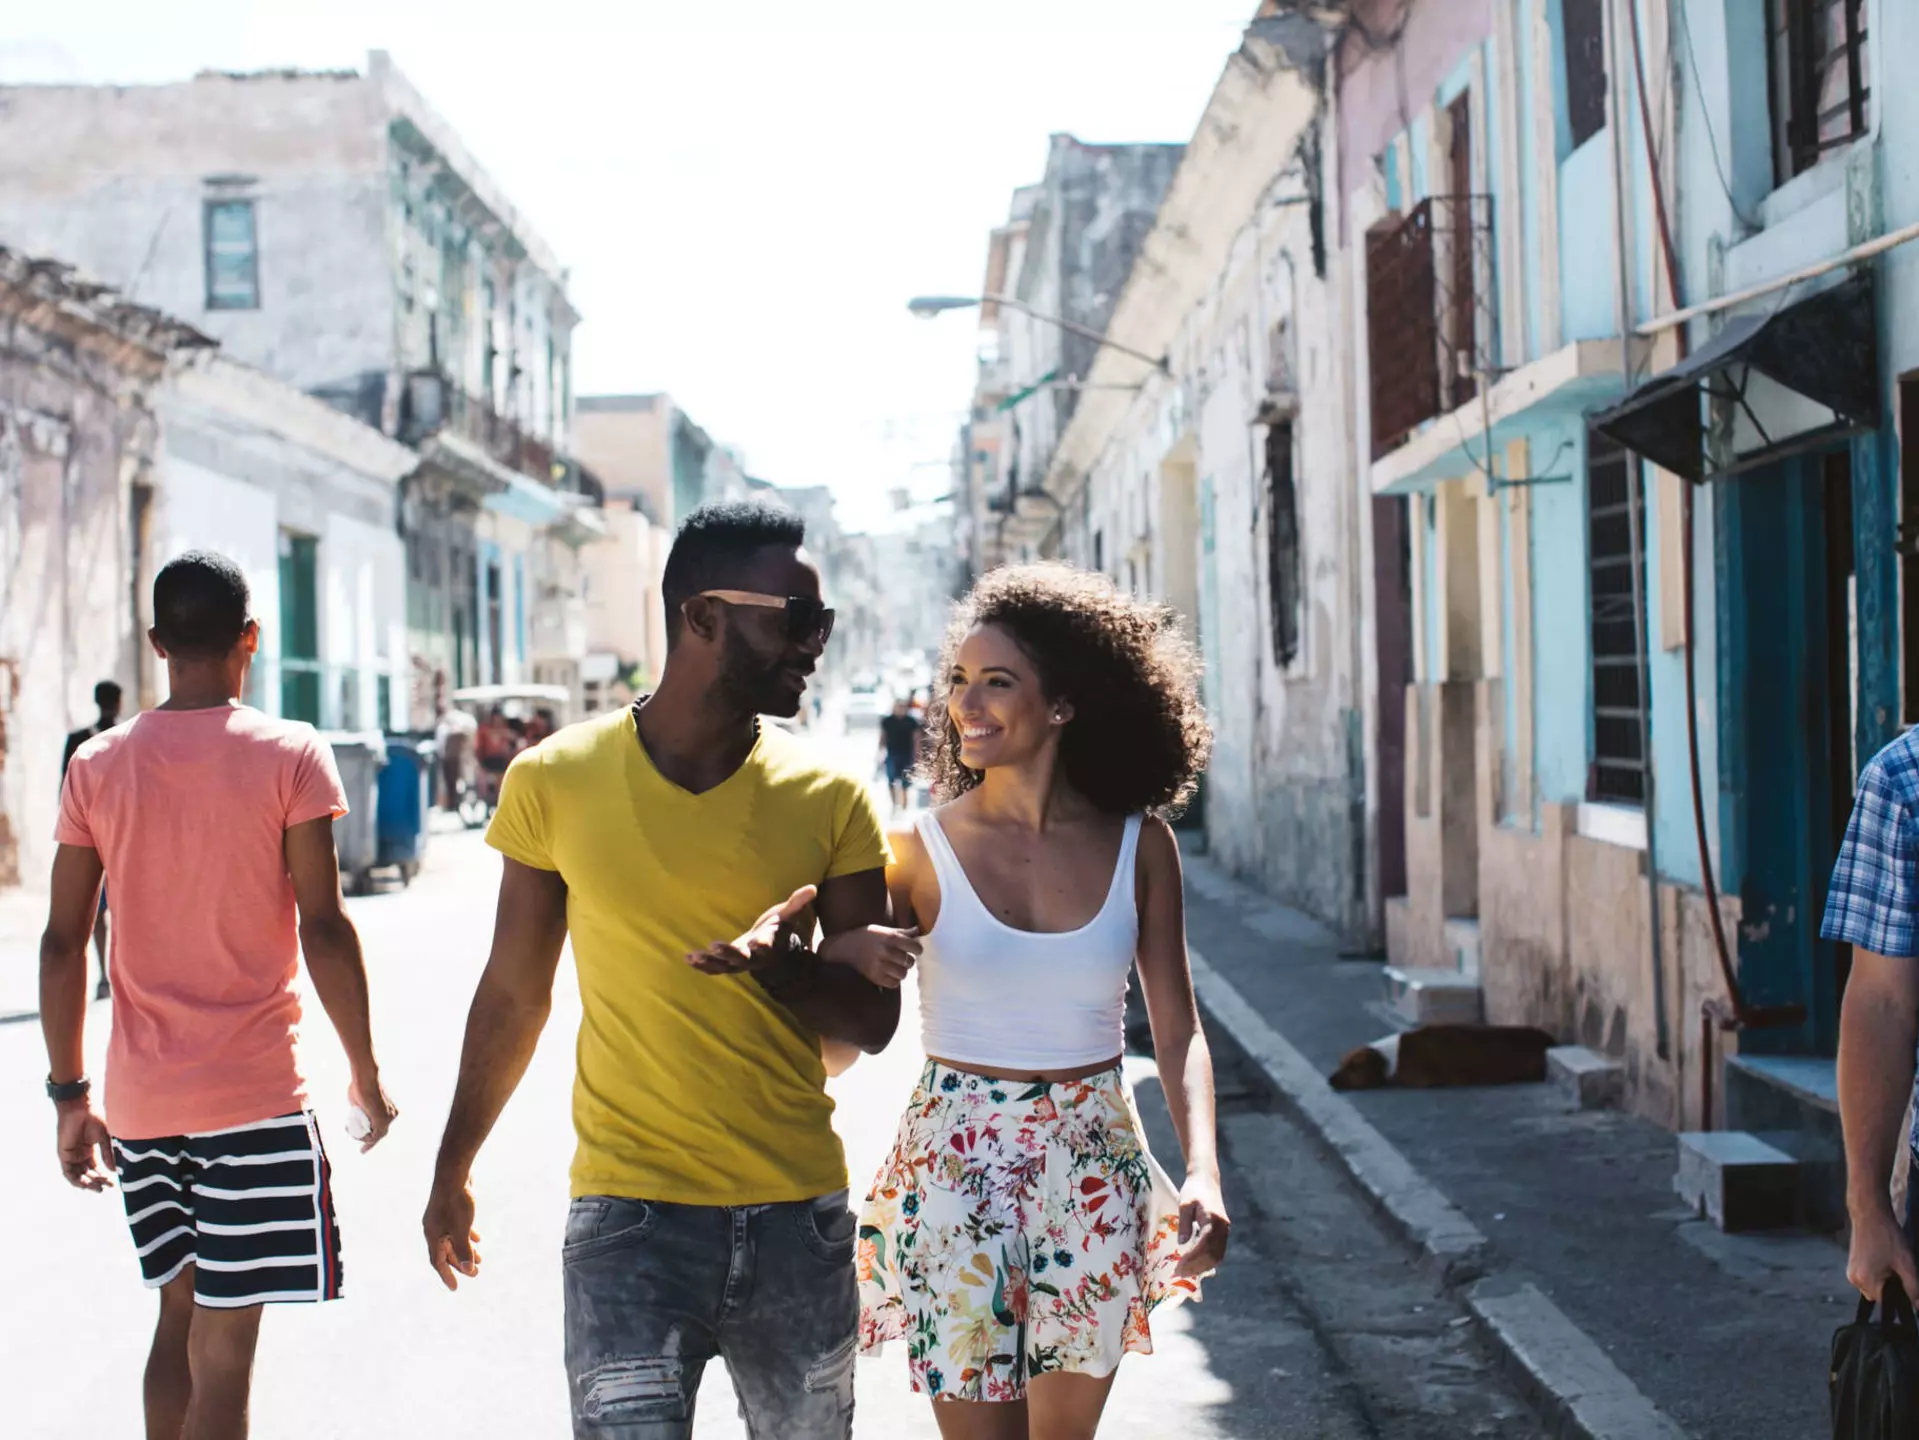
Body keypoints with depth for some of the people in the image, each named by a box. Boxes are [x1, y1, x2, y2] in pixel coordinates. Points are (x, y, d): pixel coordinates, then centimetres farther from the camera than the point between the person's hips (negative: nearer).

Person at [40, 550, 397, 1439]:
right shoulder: (290, 755, -6)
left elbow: (63, 943, 4)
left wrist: (70, 1095, 12)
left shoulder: (97, 765, 4)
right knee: (222, 1349, -3)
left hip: (141, 1096, 4)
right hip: (255, 1095, -4)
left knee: (180, 1317, 20)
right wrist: (366, 1075, -1)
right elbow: (323, 929, -10)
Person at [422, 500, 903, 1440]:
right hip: (627, 1214, -2)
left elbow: (871, 1022, 3)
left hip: (798, 1218, 2)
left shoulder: (829, 799, 0)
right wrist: (452, 1169, 17)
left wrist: (781, 967, -18)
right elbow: (512, 993, 9)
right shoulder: (555, 781, -2)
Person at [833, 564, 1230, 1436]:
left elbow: (1177, 1030, 0)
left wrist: (1202, 1172, -14)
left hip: (1093, 1173, 2)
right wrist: (847, 959, -27)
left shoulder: (1137, 844, -2)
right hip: (957, 1168, -2)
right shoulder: (922, 849, -6)